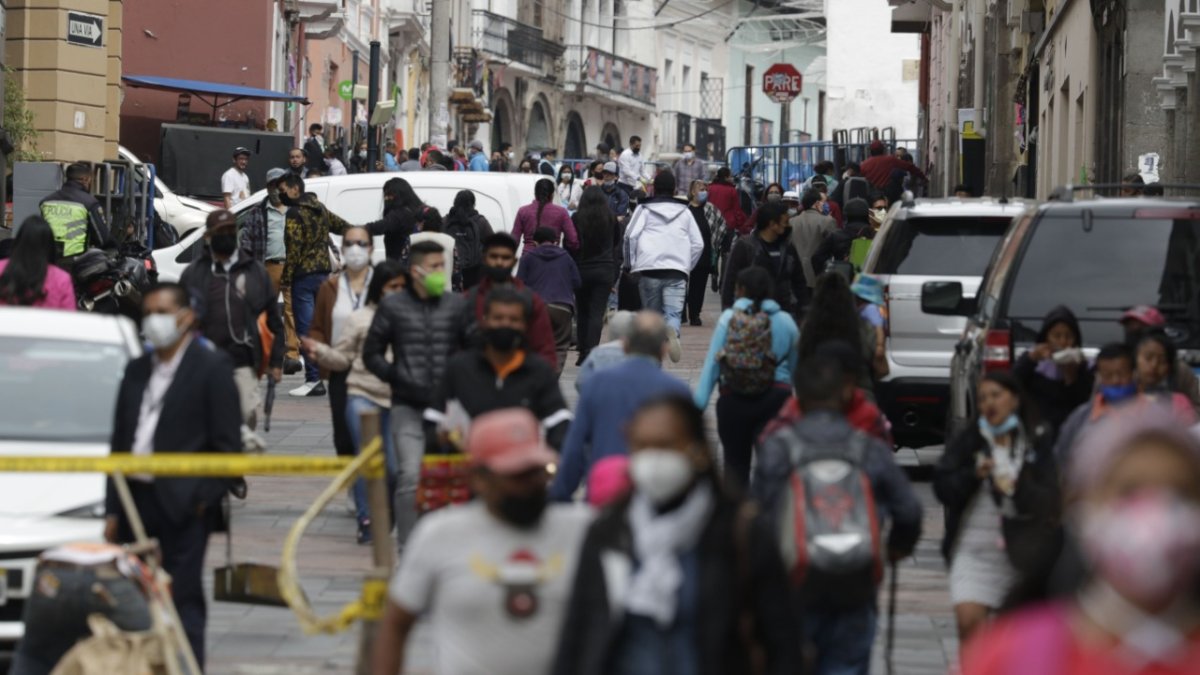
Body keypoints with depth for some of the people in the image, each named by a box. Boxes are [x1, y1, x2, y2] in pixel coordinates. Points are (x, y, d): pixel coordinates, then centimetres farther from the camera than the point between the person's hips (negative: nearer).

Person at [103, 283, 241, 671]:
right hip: (135, 500, 6)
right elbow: (120, 442, 18)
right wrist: (113, 510, 12)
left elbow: (227, 445, -5)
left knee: (183, 604, -5)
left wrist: (205, 499, -10)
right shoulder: (136, 370, 16)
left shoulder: (212, 368, -2)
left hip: (182, 507, -6)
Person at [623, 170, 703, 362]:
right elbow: (698, 244, 14)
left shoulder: (644, 209, 7)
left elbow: (631, 236, -4)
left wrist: (630, 265, 4)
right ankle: (672, 332, -41)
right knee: (673, 312, -6)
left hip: (649, 269, -1)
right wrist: (688, 267, 22)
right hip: (677, 271, 1)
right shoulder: (684, 212, 16)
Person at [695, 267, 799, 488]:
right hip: (775, 398, 0)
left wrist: (699, 403, -1)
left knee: (735, 461, 11)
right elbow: (796, 368, 10)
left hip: (733, 398, 0)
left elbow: (712, 364, -2)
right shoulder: (785, 321, 3)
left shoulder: (728, 318, 1)